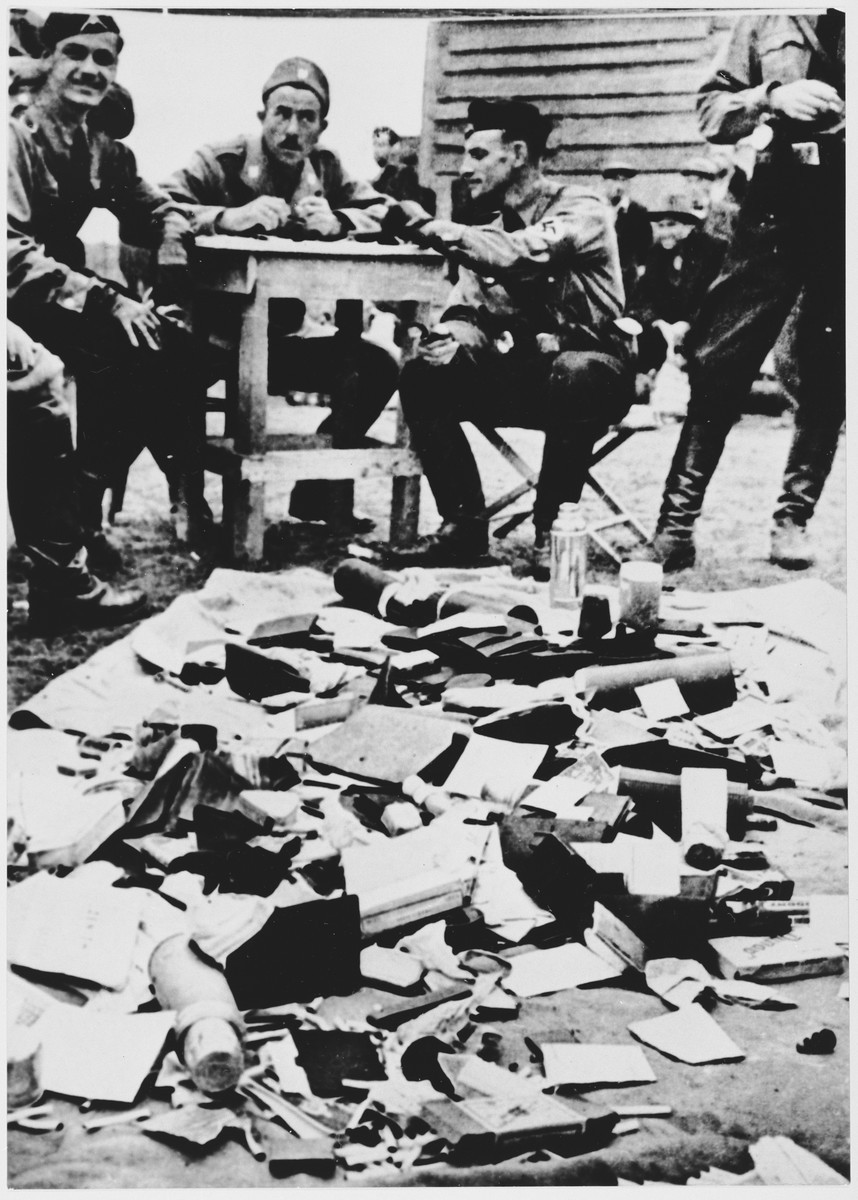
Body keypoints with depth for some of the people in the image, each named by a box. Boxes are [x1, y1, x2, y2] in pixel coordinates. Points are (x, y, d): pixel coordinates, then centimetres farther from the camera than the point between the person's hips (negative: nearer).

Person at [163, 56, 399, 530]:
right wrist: (230, 217, -35)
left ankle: (318, 491, 7)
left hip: (280, 342, 5)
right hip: (213, 338, -5)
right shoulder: (220, 162, -8)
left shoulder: (326, 169, 9)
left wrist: (337, 221, -18)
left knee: (377, 365, -6)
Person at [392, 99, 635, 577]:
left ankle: (552, 529, -22)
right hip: (521, 371, 6)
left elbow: (520, 257, -29)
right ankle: (464, 523, -7)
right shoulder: (492, 233, 12)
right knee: (423, 376, -15)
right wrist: (451, 338, -22)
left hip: (590, 365, -5)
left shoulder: (582, 210, -8)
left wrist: (441, 230, -32)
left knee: (570, 378, -40)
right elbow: (467, 314, 0)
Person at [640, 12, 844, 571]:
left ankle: (794, 518, 14)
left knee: (828, 375, 4)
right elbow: (711, 108, 8)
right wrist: (770, 98, -11)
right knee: (720, 364, -4)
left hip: (842, 203, 0)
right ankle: (678, 520, 0)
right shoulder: (768, 20, 8)